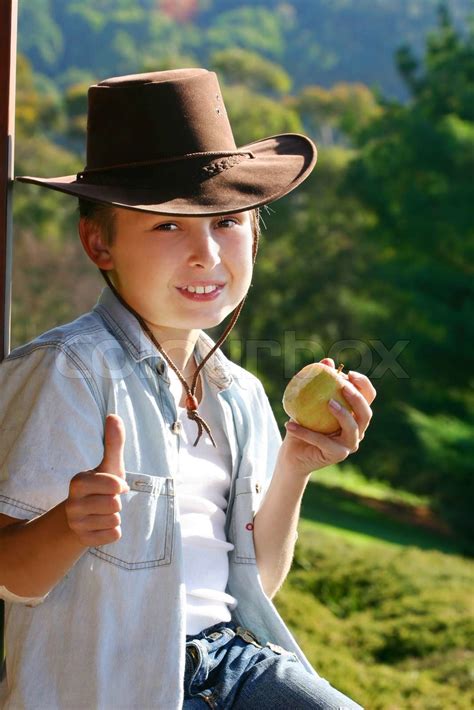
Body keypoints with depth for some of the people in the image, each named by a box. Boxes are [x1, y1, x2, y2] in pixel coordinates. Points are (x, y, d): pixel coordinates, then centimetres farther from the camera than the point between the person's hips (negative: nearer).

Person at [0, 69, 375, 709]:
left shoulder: (239, 395, 10)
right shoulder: (67, 370, -12)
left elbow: (257, 583, 14)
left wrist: (295, 468, 1)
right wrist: (71, 527, -35)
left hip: (235, 657, 7)